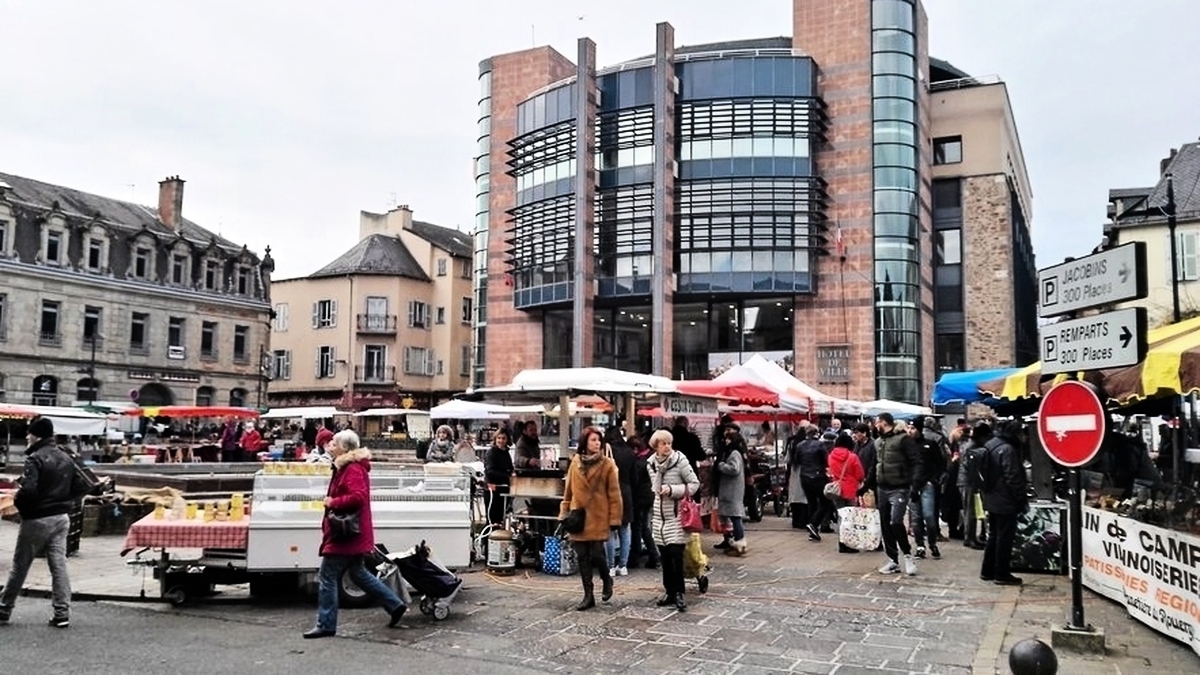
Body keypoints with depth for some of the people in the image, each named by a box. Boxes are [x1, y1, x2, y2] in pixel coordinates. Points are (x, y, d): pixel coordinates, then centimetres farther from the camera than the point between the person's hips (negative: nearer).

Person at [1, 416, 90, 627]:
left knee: (20, 566, 8)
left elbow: (28, 490, -25)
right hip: (61, 518, 6)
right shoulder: (66, 458, 8)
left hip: (37, 519, -6)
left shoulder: (35, 458, -15)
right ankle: (62, 614, 3)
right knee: (59, 565, 5)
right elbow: (81, 488, 10)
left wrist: (17, 501, -6)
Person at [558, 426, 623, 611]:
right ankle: (588, 596, 17)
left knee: (596, 554, -6)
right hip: (578, 516, 4)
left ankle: (606, 579, 25)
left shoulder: (607, 464, -3)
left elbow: (614, 493, -4)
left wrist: (615, 518, -8)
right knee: (582, 557, 6)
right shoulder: (575, 462, 7)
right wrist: (564, 513, 10)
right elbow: (568, 490, 12)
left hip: (598, 517, -4)